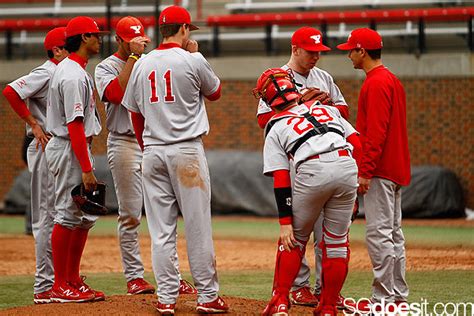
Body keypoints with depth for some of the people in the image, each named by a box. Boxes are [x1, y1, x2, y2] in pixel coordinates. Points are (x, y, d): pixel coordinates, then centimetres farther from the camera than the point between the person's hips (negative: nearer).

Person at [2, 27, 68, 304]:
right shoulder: (47, 73, -12)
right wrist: (34, 125, -17)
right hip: (47, 149, -10)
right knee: (49, 217, -8)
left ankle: (59, 280, 20)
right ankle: (44, 288, -7)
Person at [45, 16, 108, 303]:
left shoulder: (69, 69, 15)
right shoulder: (74, 76, -18)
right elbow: (74, 126, -22)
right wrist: (86, 169, -24)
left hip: (78, 148, 11)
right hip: (71, 150, -11)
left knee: (86, 216, 12)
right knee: (68, 216, -7)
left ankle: (73, 281, 17)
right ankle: (60, 287, -4)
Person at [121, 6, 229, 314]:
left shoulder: (142, 64, 7)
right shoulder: (192, 61, -6)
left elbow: (136, 114, 12)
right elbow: (215, 91, 12)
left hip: (153, 152, 4)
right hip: (187, 150, -4)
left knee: (161, 230, 5)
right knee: (198, 228, 0)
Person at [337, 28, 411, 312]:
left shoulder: (376, 83, -14)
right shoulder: (392, 80, 18)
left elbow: (376, 132, -21)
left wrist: (365, 170, -22)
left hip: (378, 171, -11)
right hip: (395, 169, 11)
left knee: (379, 233, -10)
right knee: (393, 233, 12)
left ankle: (384, 298, -10)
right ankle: (399, 296, 15)